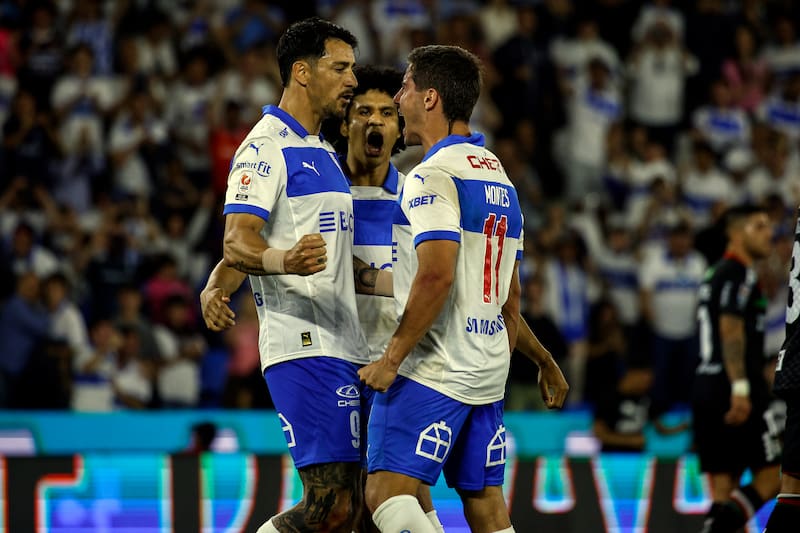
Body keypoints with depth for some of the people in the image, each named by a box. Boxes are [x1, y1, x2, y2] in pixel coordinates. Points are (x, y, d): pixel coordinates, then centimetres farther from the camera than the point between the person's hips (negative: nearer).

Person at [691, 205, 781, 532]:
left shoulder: (717, 274, 22)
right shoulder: (739, 273, -7)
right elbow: (731, 330, -18)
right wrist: (740, 388, -26)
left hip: (706, 383, 9)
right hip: (732, 384, -9)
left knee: (724, 487, 6)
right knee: (773, 474, -6)